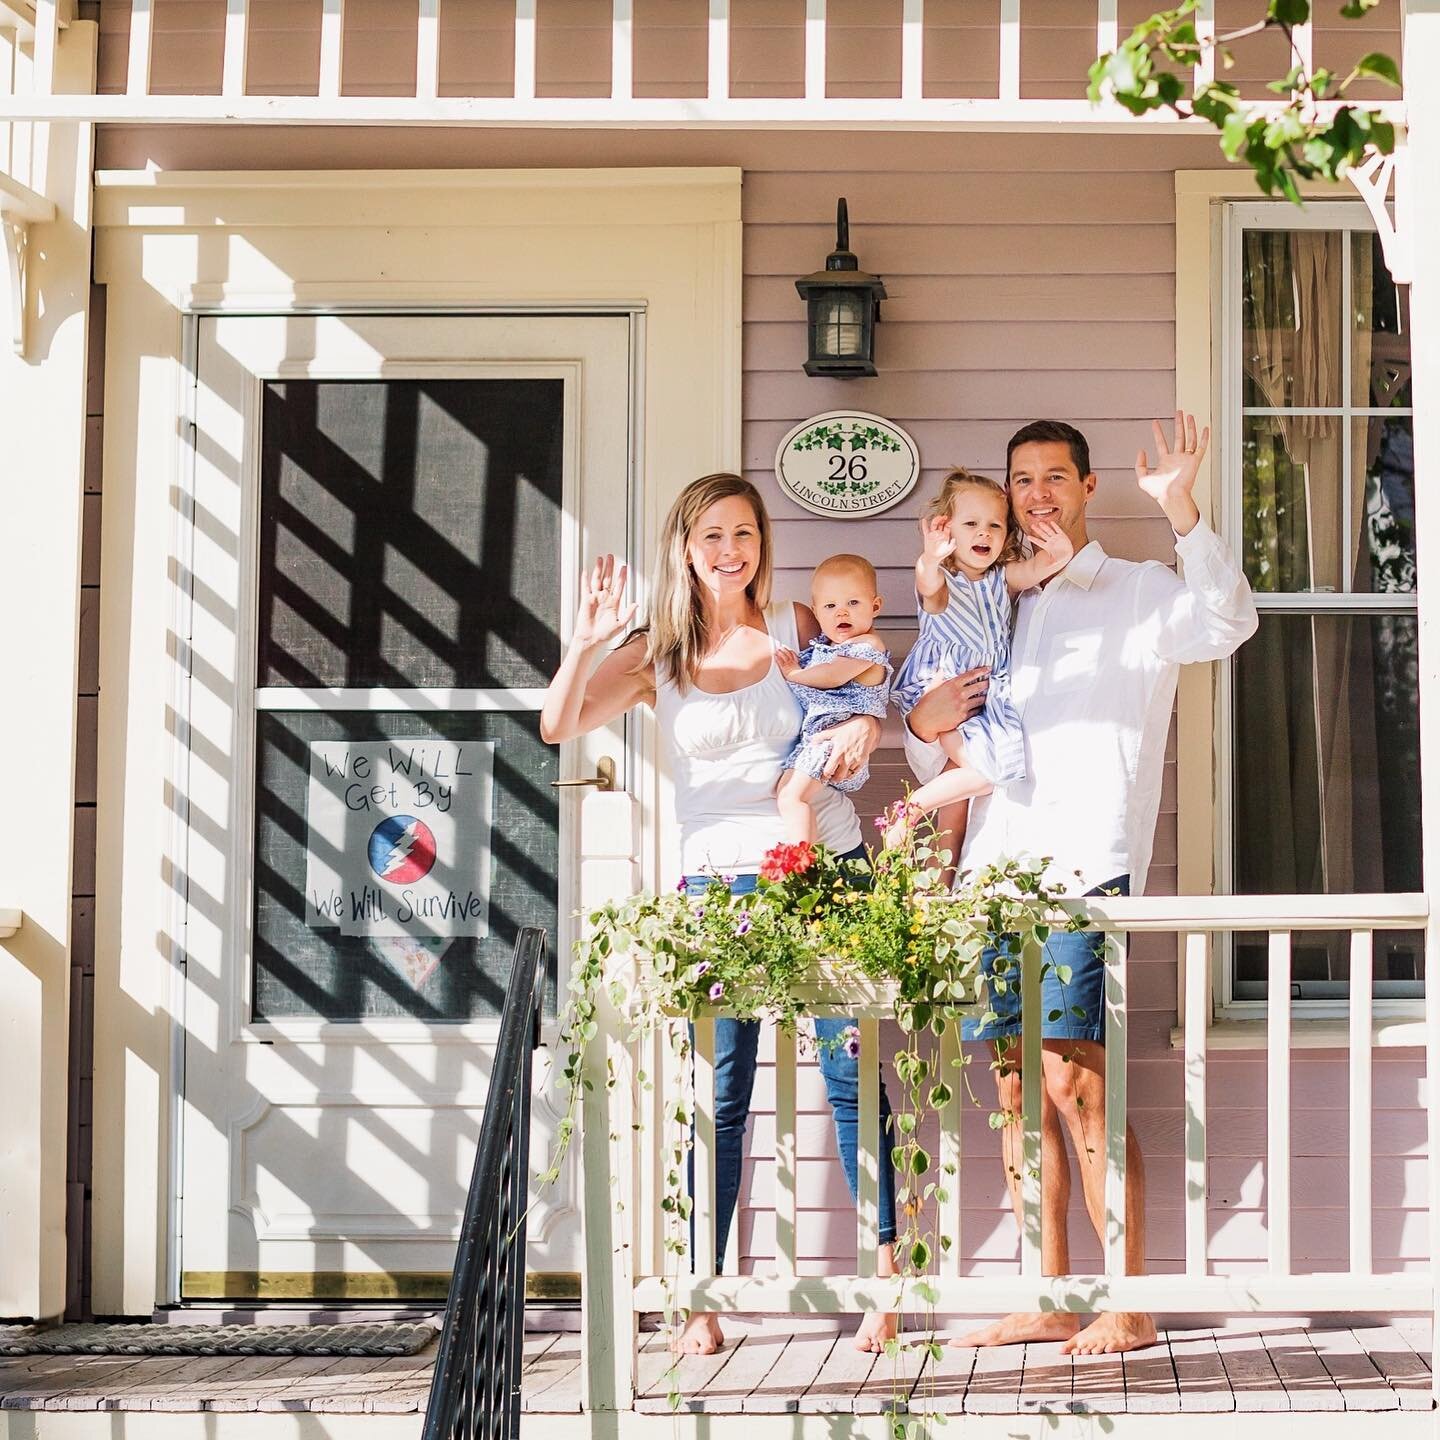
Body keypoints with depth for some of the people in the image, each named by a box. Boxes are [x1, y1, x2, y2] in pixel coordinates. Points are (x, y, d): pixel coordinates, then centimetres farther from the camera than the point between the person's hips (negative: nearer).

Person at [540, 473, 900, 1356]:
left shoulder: (797, 625, 7)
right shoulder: (655, 655, 4)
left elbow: (862, 691, 20)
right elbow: (558, 727, -7)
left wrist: (867, 726, -4)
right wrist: (585, 643, -22)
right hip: (719, 881, -1)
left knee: (855, 1075, 0)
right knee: (721, 1096, 1)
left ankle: (886, 1278, 9)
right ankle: (702, 1303, 7)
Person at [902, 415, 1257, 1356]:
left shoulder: (1139, 595, 8)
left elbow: (1227, 624, -15)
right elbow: (936, 765, 25)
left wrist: (1181, 509, -25)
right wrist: (926, 723, 2)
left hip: (1084, 867, -6)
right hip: (997, 865, 6)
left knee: (1077, 1081, -13)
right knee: (1020, 1090, 5)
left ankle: (1129, 1306, -8)